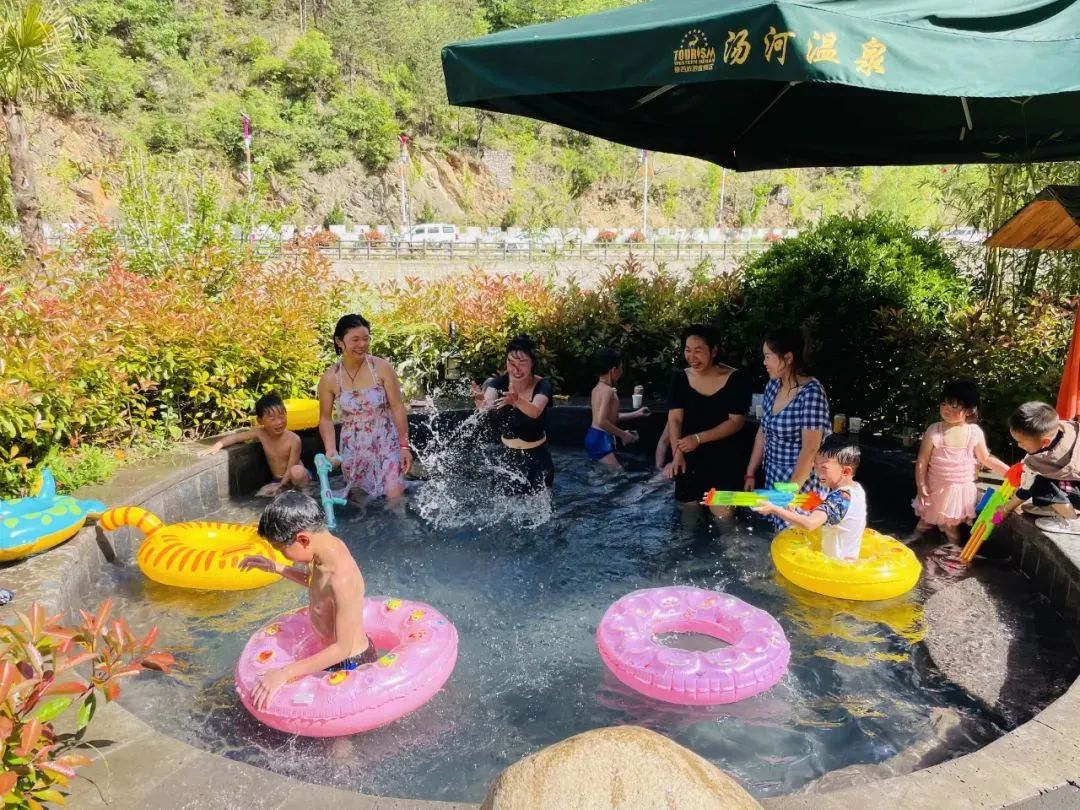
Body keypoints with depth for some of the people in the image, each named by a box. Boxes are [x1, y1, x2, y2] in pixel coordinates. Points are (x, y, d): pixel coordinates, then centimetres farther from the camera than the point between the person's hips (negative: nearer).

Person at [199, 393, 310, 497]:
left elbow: (291, 468, -20)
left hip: (297, 478, -4)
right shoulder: (260, 433, -8)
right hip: (278, 481, 4)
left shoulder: (293, 439, -20)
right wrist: (217, 445, -18)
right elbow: (235, 437, -1)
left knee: (297, 471, -38)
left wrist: (281, 486, -29)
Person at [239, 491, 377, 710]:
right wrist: (276, 567, 9)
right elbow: (315, 581, 18)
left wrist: (285, 673, -29)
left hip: (350, 665, -9)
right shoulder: (329, 546, -7)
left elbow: (343, 647, -28)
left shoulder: (341, 579, -34)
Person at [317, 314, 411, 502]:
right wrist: (330, 449, -11)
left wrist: (404, 446, -8)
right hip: (353, 448, 2)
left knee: (395, 495, -9)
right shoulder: (329, 378, -6)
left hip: (386, 443, -2)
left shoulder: (382, 368, -11)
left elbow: (398, 408, -7)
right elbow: (326, 418, 4)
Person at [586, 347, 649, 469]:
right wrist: (623, 434, -17)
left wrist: (636, 414, 30)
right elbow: (602, 422, -28)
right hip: (601, 440, -10)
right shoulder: (608, 391, -18)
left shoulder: (598, 389, 13)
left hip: (594, 437, 10)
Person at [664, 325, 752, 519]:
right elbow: (674, 420, -4)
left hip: (725, 462, -3)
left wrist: (699, 439, -20)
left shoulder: (736, 379, -9)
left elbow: (736, 422, -11)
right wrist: (677, 454, -20)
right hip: (690, 460, 3)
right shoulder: (680, 379, 1)